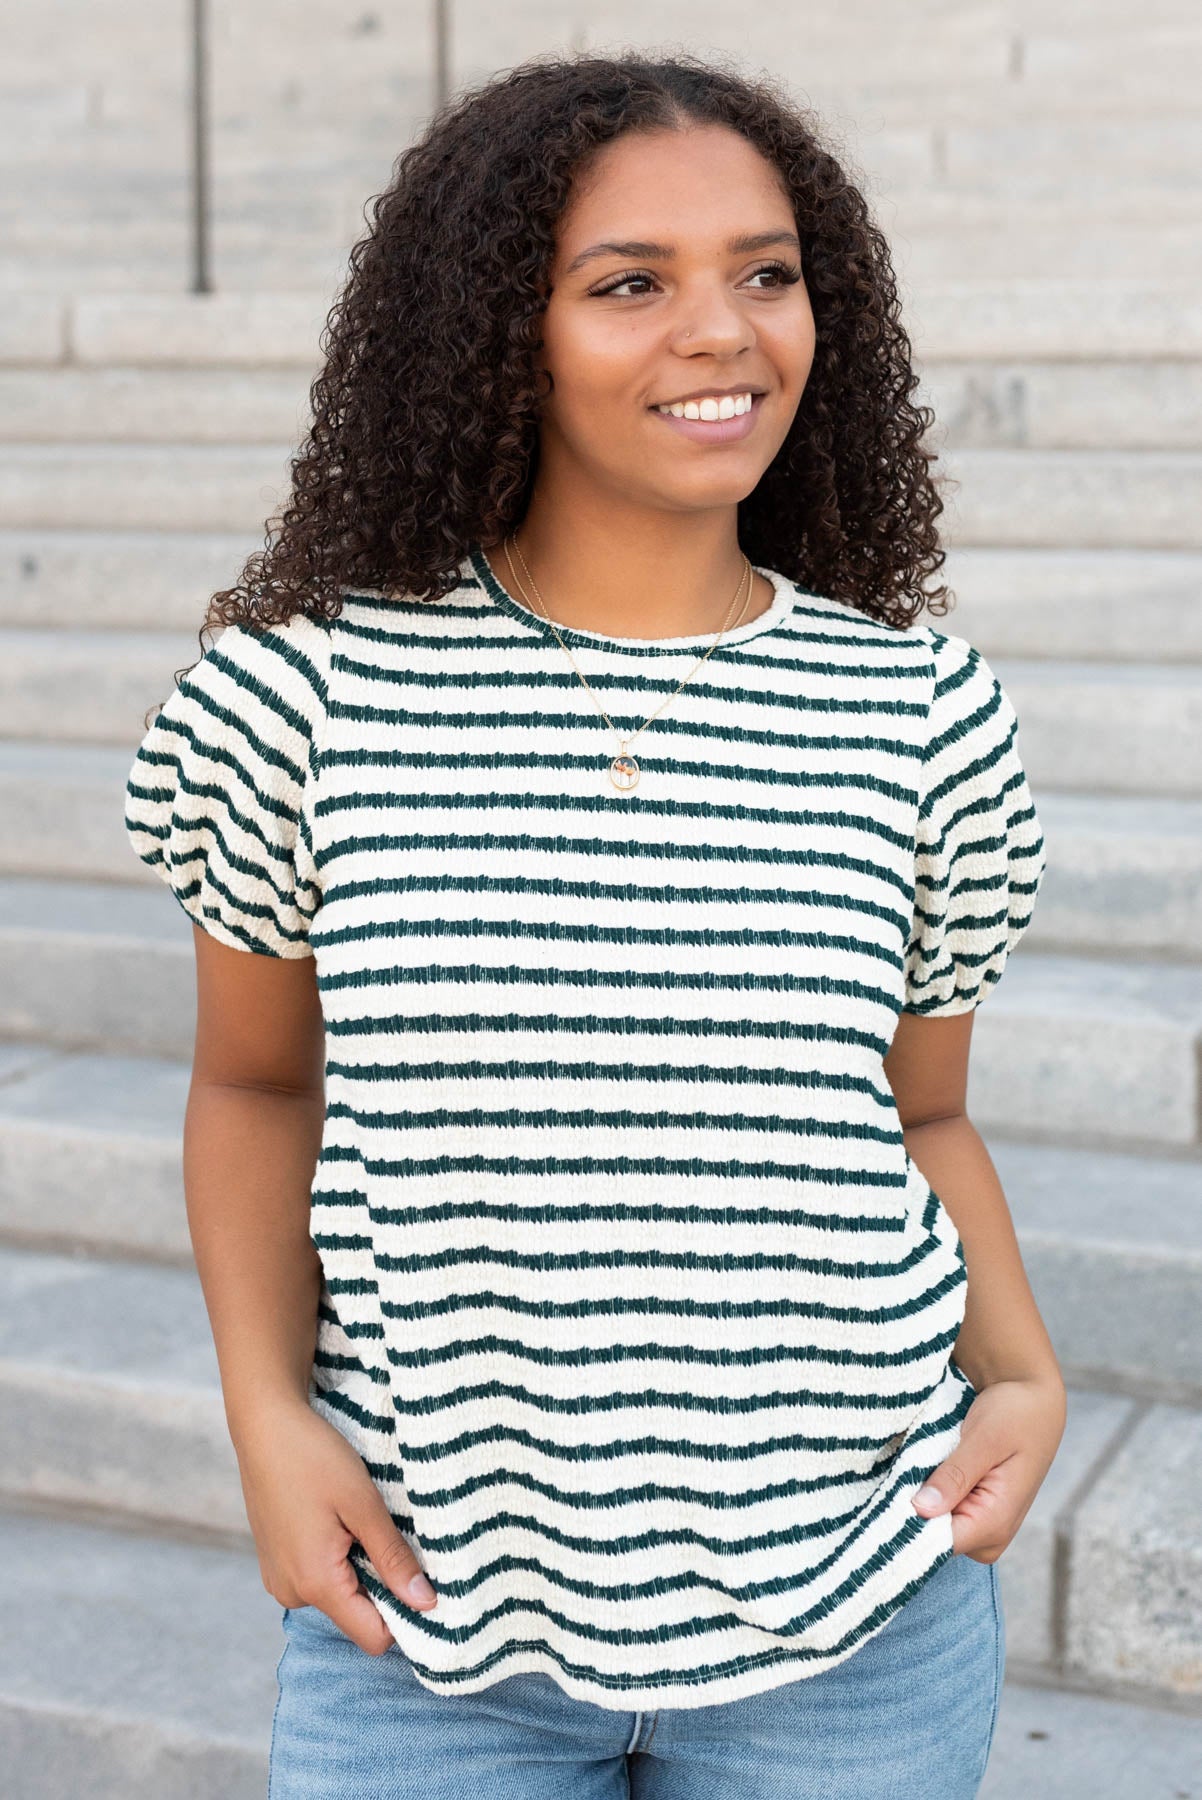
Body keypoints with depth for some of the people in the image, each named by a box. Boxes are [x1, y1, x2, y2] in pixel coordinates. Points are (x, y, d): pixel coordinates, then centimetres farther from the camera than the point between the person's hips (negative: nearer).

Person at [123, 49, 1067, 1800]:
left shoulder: (923, 717, -3)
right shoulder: (310, 693, -7)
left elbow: (921, 1117, 8)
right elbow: (255, 1082, 6)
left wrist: (1023, 1378, -7)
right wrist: (270, 1412, -7)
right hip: (424, 1609, 0)